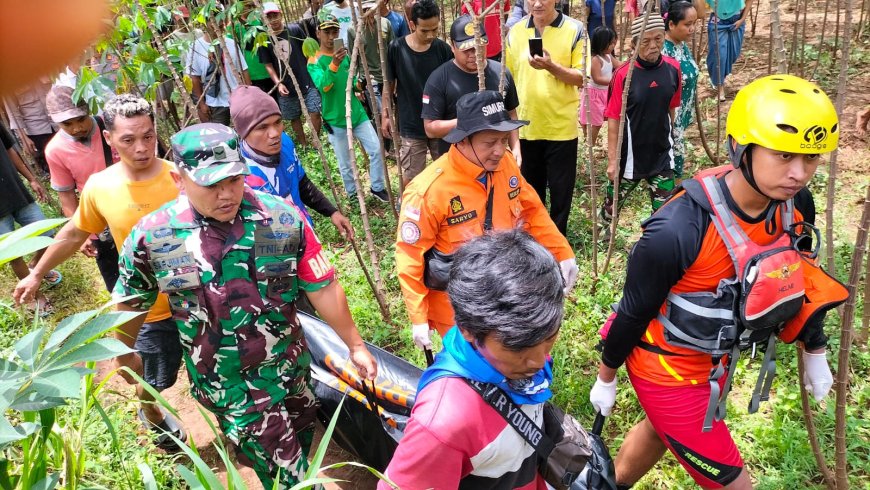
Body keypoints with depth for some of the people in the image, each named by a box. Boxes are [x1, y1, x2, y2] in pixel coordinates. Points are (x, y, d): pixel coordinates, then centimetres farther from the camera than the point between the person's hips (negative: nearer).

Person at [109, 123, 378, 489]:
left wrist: (355, 345, -1)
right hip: (226, 384, -2)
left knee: (300, 448, 26)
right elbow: (130, 303, 4)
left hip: (291, 365, 2)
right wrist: (126, 355, 18)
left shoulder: (284, 220, -15)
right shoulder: (150, 237, -15)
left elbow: (322, 289, -8)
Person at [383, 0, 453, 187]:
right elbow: (389, 84, -1)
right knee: (410, 176, 8)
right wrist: (385, 115, -1)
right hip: (410, 125, -2)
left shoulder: (442, 49, -7)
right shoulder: (396, 48, -11)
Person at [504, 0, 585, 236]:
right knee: (530, 188, 17)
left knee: (561, 190, 7)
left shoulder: (575, 30, -6)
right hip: (525, 126, 3)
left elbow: (582, 78, -8)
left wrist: (551, 66, -24)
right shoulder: (515, 31, 4)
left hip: (561, 126, -3)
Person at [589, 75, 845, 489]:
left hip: (717, 360, 7)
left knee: (661, 432, 30)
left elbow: (798, 278, 6)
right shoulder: (678, 229, -35)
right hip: (666, 367, -7)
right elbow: (634, 311, -21)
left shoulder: (794, 206, -14)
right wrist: (606, 377, -6)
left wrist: (814, 350, 17)